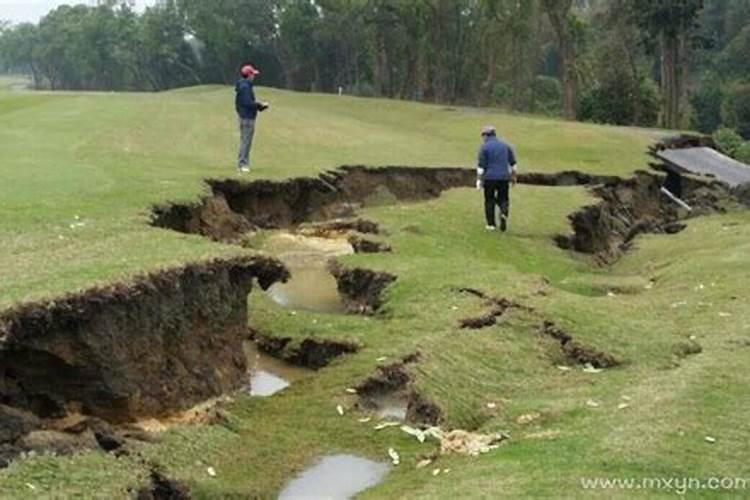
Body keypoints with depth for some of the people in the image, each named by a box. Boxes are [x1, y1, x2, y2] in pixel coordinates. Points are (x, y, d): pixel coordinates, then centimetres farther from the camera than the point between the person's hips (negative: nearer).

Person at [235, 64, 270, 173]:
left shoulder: (245, 86, 16)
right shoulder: (245, 86, -15)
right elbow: (248, 103, -22)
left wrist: (261, 106, 11)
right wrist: (260, 105, -13)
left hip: (246, 116, 11)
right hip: (247, 117, -11)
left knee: (245, 141, 14)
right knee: (246, 141, -8)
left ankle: (243, 164, 19)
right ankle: (242, 164, -7)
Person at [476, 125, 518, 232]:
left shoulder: (484, 147, -4)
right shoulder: (505, 146, 10)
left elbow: (481, 165, -9)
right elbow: (513, 164, 12)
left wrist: (479, 180, -6)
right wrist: (514, 176, 22)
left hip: (489, 178, -3)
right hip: (504, 178, 3)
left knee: (489, 201, 10)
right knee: (503, 199, 12)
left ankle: (491, 224, 12)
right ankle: (504, 214, -17)